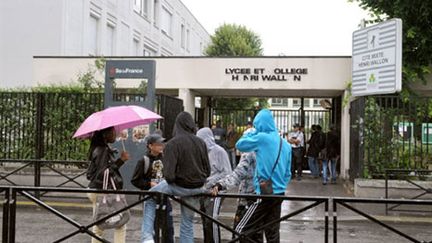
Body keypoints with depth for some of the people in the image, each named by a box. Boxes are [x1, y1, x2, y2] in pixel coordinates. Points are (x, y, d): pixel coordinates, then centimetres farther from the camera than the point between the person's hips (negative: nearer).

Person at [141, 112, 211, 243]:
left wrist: (170, 181, 1)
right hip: (197, 189, 4)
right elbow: (207, 170, 2)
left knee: (150, 198, 20)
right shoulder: (201, 143, -4)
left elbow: (169, 174, -21)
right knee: (188, 223, 20)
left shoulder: (172, 144, -17)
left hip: (179, 186, -4)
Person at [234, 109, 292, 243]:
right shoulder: (285, 144, 10)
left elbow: (239, 145, -2)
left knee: (242, 231, -4)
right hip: (279, 194, 8)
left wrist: (253, 132, 8)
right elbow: (288, 173, 15)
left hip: (264, 194, -8)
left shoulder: (262, 138, -12)